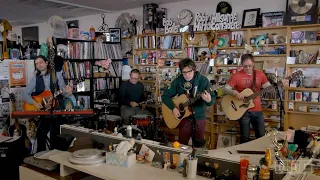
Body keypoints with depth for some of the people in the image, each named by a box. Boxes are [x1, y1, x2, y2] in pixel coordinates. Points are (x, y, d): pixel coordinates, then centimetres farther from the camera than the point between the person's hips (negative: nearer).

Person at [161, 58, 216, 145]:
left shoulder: (203, 80, -10)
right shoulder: (178, 81, -6)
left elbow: (213, 99, -14)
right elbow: (165, 96, 0)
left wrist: (209, 100, -38)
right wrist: (173, 108, -15)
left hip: (199, 118, -1)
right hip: (184, 117, 1)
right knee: (182, 144, 8)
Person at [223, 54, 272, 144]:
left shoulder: (260, 74, 3)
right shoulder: (237, 75, -9)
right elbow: (225, 89, -9)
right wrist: (235, 93, -26)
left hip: (257, 110, 3)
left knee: (261, 136, 11)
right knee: (245, 137, 7)